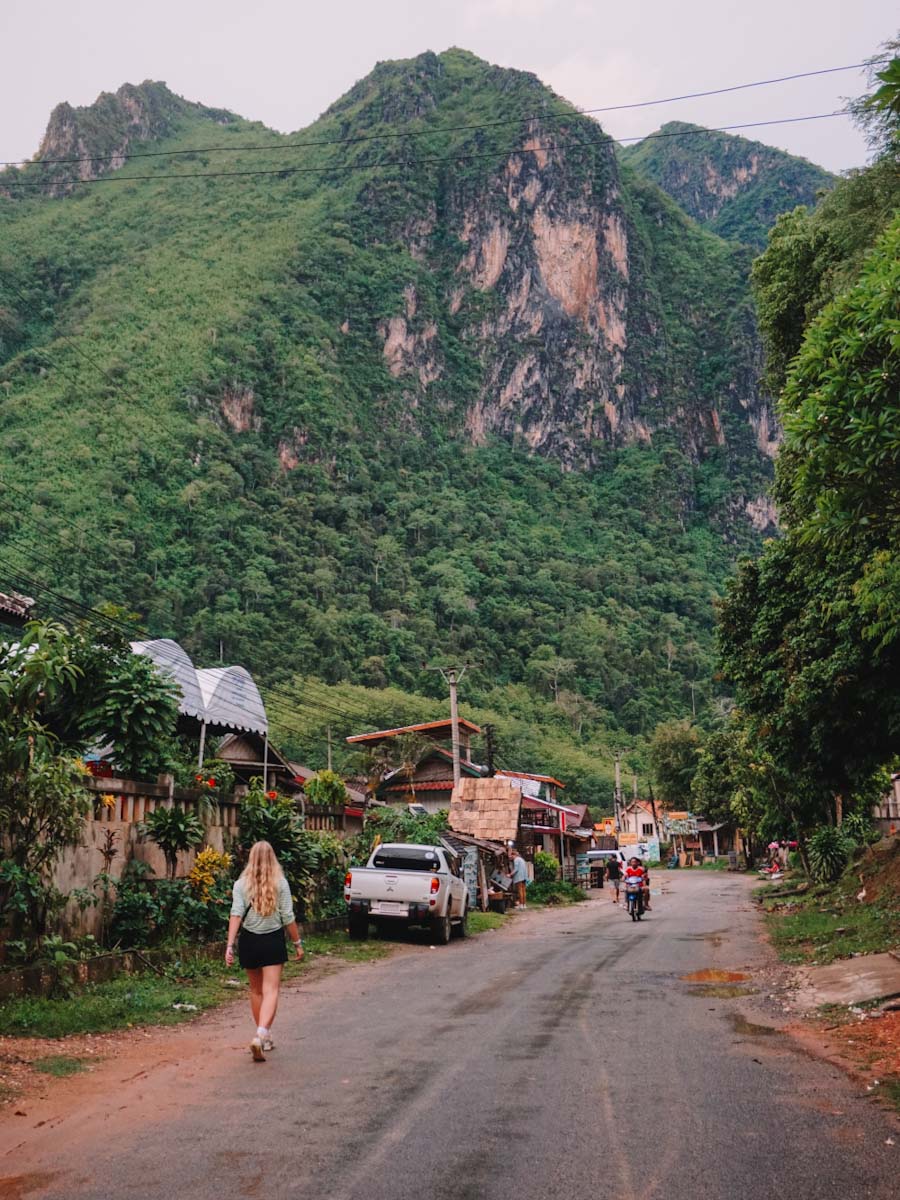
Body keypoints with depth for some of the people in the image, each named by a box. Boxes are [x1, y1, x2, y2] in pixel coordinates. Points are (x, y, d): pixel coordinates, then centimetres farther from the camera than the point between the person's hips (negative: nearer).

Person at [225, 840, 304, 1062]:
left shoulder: (241, 884, -1)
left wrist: (230, 945, -13)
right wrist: (298, 943, 6)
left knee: (256, 991, 18)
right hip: (273, 940, -2)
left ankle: (265, 1037, 28)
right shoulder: (280, 883, -4)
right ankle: (261, 1035, -24)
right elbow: (287, 917, -3)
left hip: (249, 941, 2)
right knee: (270, 991, -4)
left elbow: (236, 915, -11)